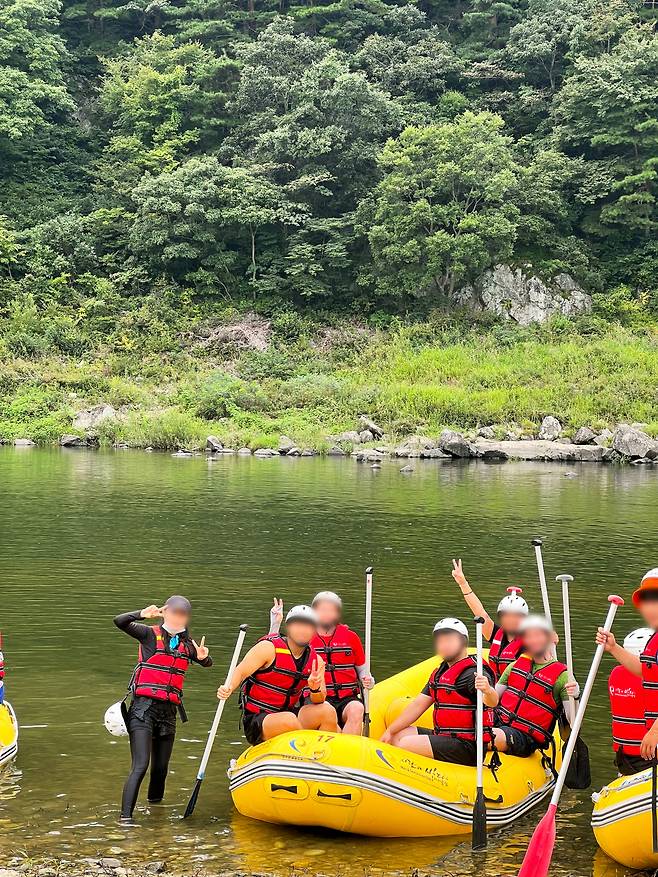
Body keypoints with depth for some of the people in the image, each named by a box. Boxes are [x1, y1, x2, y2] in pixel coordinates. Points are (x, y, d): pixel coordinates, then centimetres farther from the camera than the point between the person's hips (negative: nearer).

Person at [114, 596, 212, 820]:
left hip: (169, 711, 5)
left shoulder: (187, 644, 15)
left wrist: (203, 656, -4)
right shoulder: (150, 634, -1)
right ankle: (125, 816, -17)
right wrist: (143, 614, -31)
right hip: (144, 707, -5)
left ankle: (155, 803, 34)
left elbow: (207, 663, 20)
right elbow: (120, 622, -13)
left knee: (161, 767, 11)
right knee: (140, 766, -15)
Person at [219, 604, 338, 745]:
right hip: (256, 720, -5)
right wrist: (228, 689, -34)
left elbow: (320, 700, 1)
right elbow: (241, 672, -14)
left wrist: (315, 689, -22)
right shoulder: (269, 648, -10)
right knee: (289, 720, -35)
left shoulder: (316, 661, 5)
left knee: (327, 710, -17)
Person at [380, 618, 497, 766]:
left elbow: (492, 702, -32)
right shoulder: (441, 672, 16)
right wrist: (390, 731, 14)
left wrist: (488, 690, -56)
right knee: (398, 736, 14)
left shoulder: (472, 672, -15)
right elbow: (418, 704, 18)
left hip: (467, 747, -10)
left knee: (405, 744, -20)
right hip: (444, 737, 10)